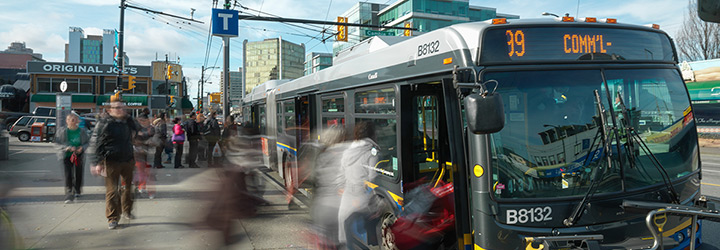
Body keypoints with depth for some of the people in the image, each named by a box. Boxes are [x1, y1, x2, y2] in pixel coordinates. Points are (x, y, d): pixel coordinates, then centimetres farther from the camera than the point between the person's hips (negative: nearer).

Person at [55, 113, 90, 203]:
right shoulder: (62, 131, -2)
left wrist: (82, 148, -14)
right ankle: (69, 195, -11)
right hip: (67, 155, -2)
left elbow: (87, 142, 7)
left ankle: (77, 191, 35)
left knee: (78, 174, 10)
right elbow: (57, 142, -2)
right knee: (68, 175, -11)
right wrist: (68, 147, -18)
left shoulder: (82, 131, 0)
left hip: (79, 156, 2)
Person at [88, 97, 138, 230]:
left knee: (128, 188, 15)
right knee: (112, 190, -2)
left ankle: (126, 211, 35)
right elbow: (96, 143, -11)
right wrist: (97, 163, -15)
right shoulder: (104, 123, -10)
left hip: (128, 160, 6)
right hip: (111, 162, -5)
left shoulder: (128, 121, 8)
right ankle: (112, 218, 9)